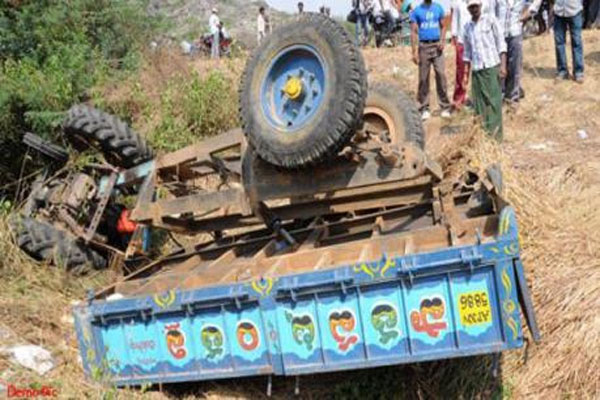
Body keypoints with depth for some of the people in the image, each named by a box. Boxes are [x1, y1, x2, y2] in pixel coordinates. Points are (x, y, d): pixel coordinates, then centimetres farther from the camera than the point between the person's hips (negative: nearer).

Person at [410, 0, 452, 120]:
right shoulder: (417, 11, 2)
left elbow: (443, 26, 13)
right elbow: (414, 31, 1)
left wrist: (442, 41, -6)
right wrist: (414, 51, -7)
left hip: (436, 45, 1)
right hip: (423, 46, -1)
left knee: (441, 74, -7)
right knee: (423, 78, 1)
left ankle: (445, 107, -2)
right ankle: (424, 108, 9)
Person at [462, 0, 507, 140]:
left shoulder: (490, 20, 2)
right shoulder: (467, 27, 13)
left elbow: (501, 43, -2)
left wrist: (503, 64, -11)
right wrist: (466, 74, 15)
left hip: (492, 66, -4)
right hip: (477, 70, 4)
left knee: (494, 101, -6)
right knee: (480, 104, 2)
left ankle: (496, 137, -5)